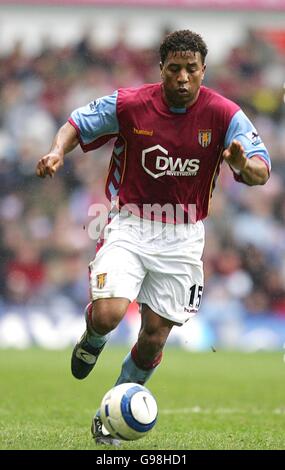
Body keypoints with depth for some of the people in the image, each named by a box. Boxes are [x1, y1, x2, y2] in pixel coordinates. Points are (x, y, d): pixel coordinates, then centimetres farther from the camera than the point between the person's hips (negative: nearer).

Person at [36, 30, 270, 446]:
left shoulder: (224, 115, -10)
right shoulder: (128, 104, -11)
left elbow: (262, 171, -12)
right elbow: (77, 124, 3)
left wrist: (246, 165, -37)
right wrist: (58, 151, -19)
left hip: (183, 236, 1)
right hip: (130, 225, -1)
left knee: (154, 339, 1)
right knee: (107, 315, -22)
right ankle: (93, 340, 17)